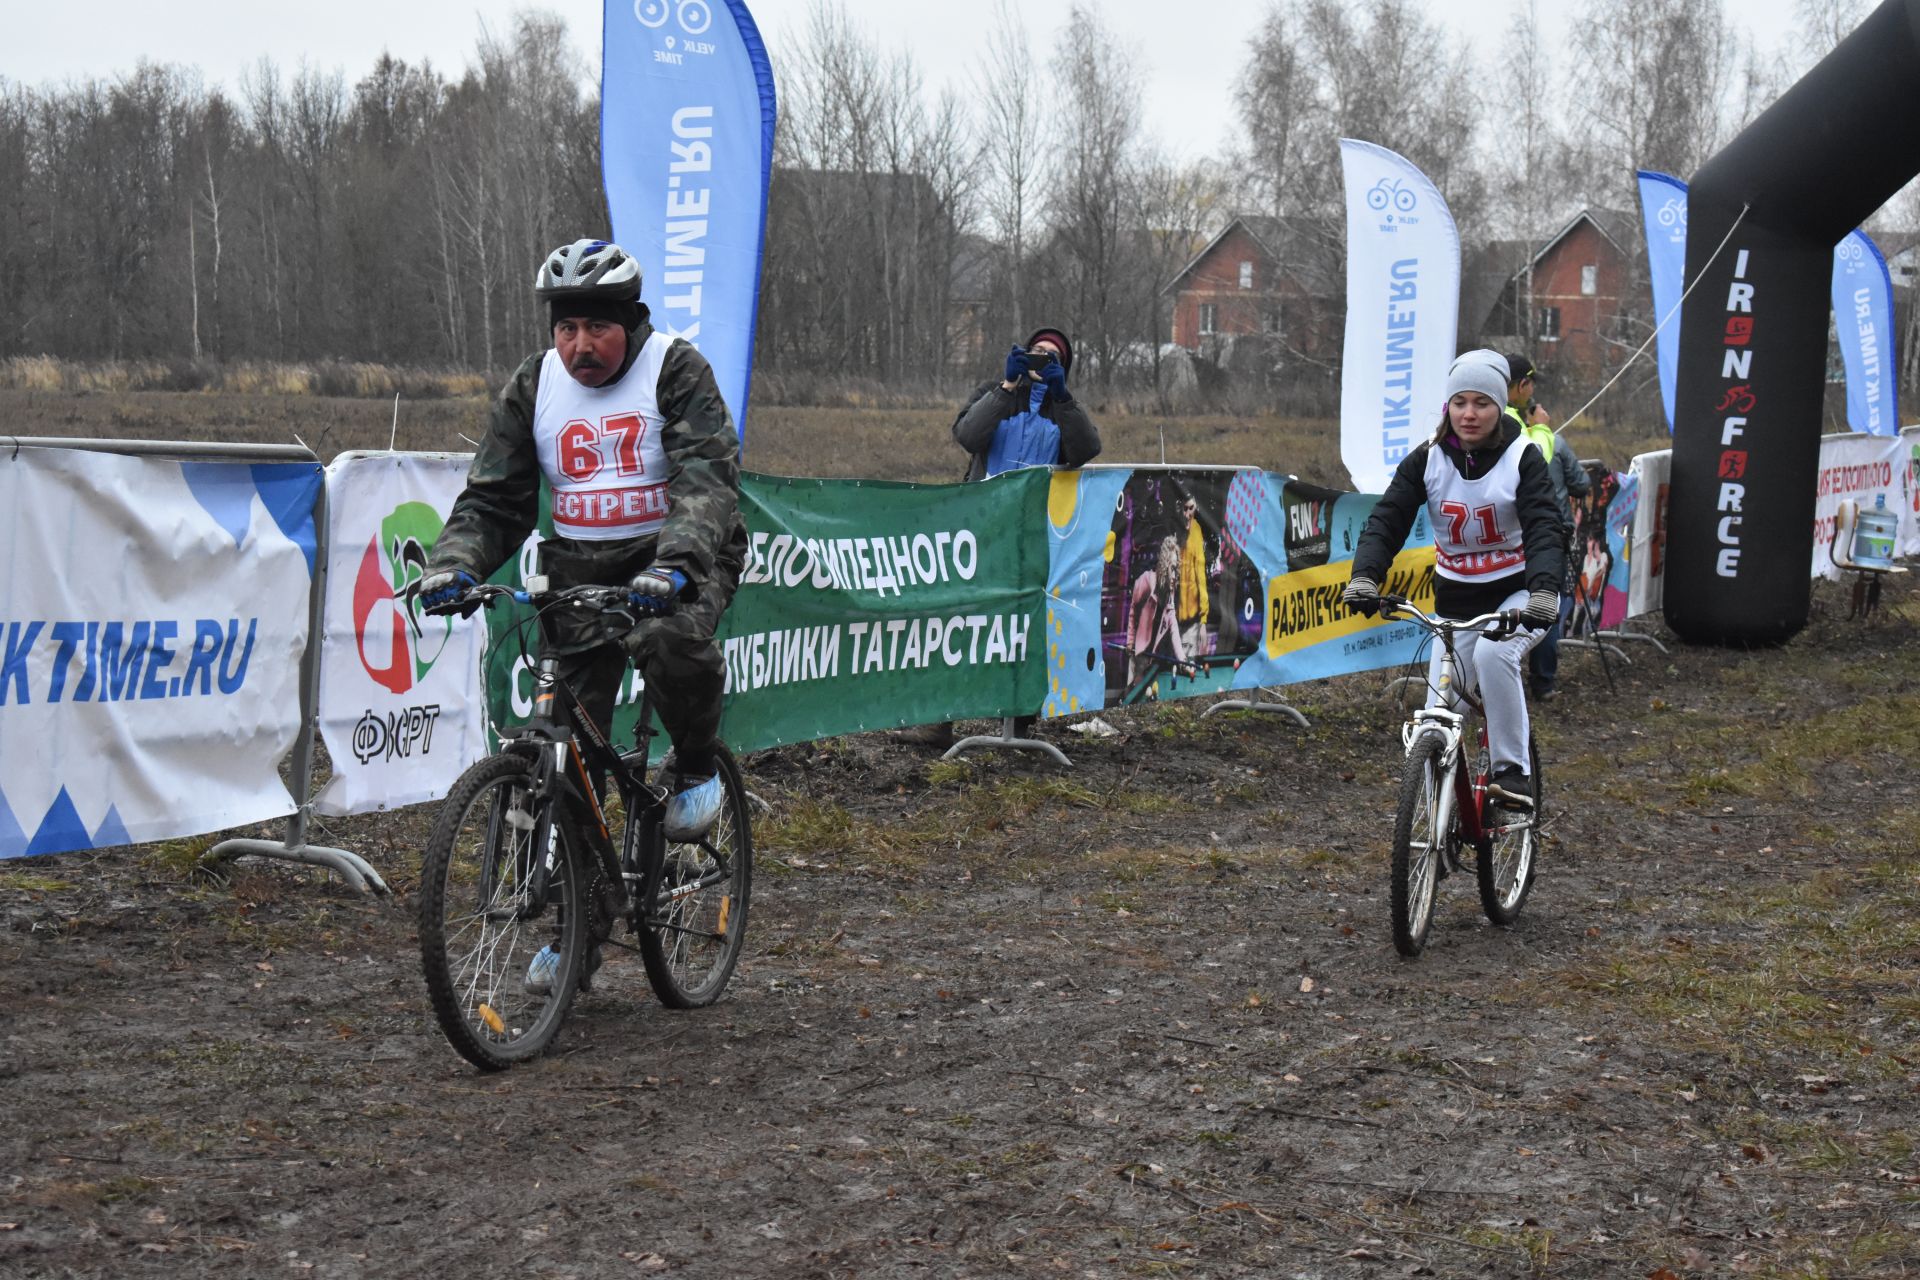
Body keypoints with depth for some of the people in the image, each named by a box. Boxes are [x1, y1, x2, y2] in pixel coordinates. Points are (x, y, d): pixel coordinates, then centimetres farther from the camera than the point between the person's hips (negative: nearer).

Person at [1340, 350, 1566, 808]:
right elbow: (1385, 521, -14)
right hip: (1456, 599, 3)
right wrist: (1364, 577, -34)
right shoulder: (1426, 460, -6)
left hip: (1519, 594, -3)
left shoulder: (1522, 458, -12)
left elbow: (1544, 529, -23)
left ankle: (1513, 770, -21)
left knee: (1493, 654, -34)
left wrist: (1543, 591, -42)